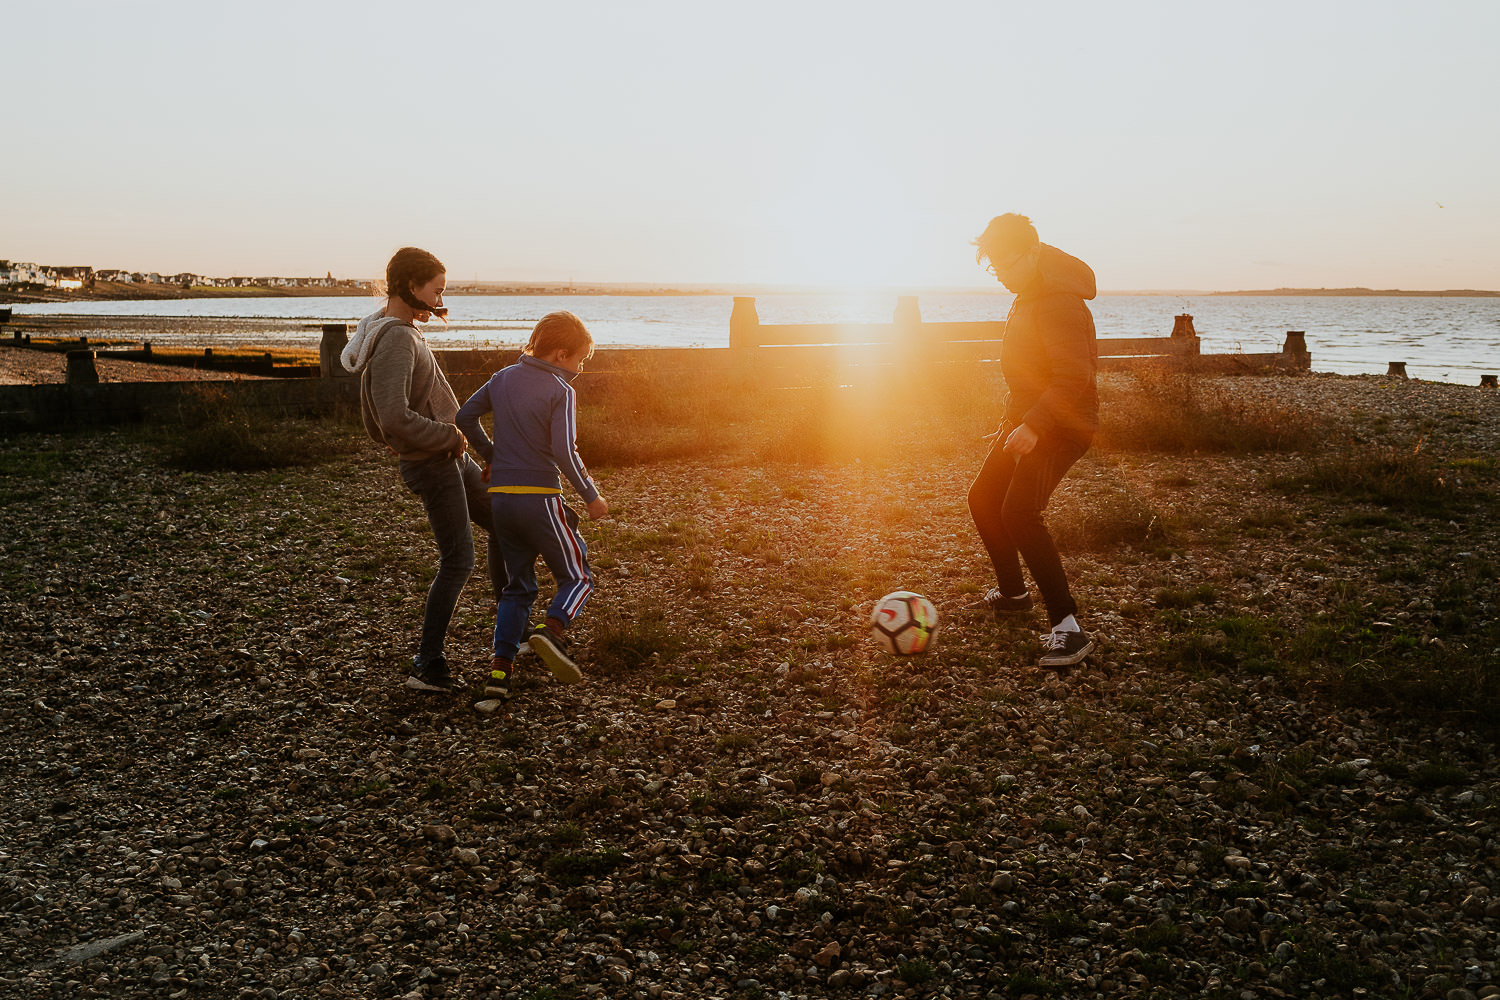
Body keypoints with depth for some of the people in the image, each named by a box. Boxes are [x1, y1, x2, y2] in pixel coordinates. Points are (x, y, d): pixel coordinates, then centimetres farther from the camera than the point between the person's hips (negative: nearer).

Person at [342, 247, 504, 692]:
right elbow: (395, 418, -33)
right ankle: (427, 666, 3)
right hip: (431, 464, -11)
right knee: (458, 561, -4)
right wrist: (450, 434, -20)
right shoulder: (395, 340, -24)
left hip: (450, 456, 11)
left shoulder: (402, 331, 9)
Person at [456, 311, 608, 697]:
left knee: (518, 586, 16)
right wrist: (591, 496, -6)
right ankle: (552, 629, -22)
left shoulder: (503, 378, 11)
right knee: (578, 576, 6)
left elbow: (465, 416, 17)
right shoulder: (560, 391, -9)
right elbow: (564, 452, -16)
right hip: (539, 497, -6)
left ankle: (501, 666, 5)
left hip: (501, 497, 6)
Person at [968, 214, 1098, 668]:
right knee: (983, 498, 16)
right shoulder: (1025, 298, 12)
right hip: (1024, 418, 10)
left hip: (1063, 424, -10)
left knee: (1019, 511, -25)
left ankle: (1067, 628, -23)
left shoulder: (1060, 304, -21)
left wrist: (1033, 427, -34)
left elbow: (1074, 376, -29)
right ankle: (1012, 592, 35)